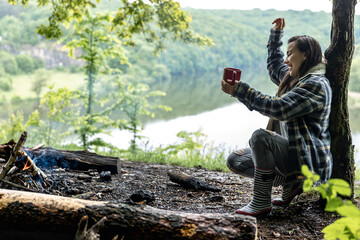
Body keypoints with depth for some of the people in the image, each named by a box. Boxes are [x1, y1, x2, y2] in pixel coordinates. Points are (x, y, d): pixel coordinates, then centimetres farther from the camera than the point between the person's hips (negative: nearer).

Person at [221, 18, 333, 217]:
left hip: (308, 160, -10)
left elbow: (279, 108, -28)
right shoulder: (292, 78, 15)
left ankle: (261, 202, -23)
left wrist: (240, 91, -28)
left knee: (261, 137, -34)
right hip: (291, 153, 10)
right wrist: (276, 33, 36)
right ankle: (289, 184, 3)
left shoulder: (316, 84, -16)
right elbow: (274, 66, 39)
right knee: (235, 161, 1)